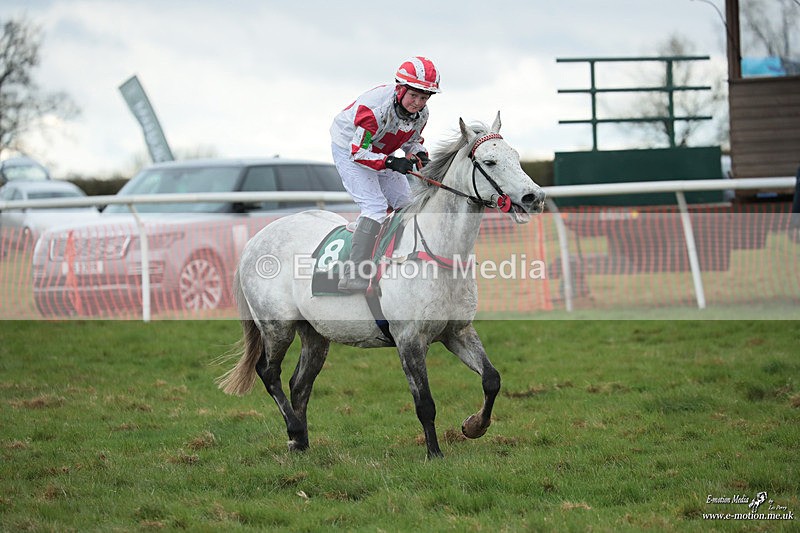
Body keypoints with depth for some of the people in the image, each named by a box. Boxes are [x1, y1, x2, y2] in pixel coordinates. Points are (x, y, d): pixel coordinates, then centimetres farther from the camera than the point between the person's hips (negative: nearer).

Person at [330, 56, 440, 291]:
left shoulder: (421, 113, -12)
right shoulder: (376, 109, -36)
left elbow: (411, 139, 8)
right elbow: (358, 151, -30)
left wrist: (419, 154, -15)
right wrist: (391, 163, -39)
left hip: (380, 153, 8)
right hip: (349, 151, -8)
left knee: (406, 204, 9)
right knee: (376, 207, -23)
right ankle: (353, 274, -29)